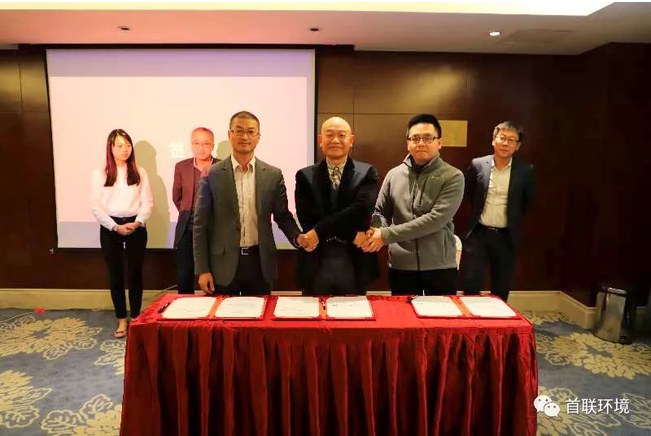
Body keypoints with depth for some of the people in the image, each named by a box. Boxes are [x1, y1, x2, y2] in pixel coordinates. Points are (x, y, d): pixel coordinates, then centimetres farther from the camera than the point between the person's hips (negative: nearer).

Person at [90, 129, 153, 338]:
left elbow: (147, 201, 1)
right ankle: (121, 320, 19)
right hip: (110, 228, 0)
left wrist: (137, 222, -14)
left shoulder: (140, 173, 4)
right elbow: (96, 206, -3)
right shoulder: (99, 174, 1)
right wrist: (116, 227, -12)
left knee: (135, 273, 6)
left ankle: (135, 318, 18)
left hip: (136, 227, 0)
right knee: (115, 274, 8)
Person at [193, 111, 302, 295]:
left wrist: (298, 238, -14)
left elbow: (283, 216, 7)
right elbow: (200, 224, -1)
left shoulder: (273, 175, 3)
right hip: (223, 263, -1)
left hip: (260, 263, 1)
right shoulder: (212, 175, -1)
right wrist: (202, 269, -5)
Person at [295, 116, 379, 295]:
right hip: (316, 266, 1)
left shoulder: (367, 173, 1)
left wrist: (320, 231, -19)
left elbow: (362, 209, -14)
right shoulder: (305, 176, 3)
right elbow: (307, 220, -8)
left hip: (354, 266, 0)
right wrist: (351, 234, -15)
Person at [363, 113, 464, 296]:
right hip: (401, 266, 2)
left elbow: (436, 219, -18)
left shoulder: (453, 177, -6)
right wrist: (377, 232, -14)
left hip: (440, 267, -2)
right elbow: (380, 212, 10)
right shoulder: (394, 175, 4)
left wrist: (386, 235, -19)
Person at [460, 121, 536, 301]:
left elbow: (528, 201, 11)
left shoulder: (525, 171, -5)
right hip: (479, 233, 0)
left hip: (506, 237, 1)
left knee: (501, 290, 11)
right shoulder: (477, 165, -5)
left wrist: (513, 217, 12)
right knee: (469, 283, -1)